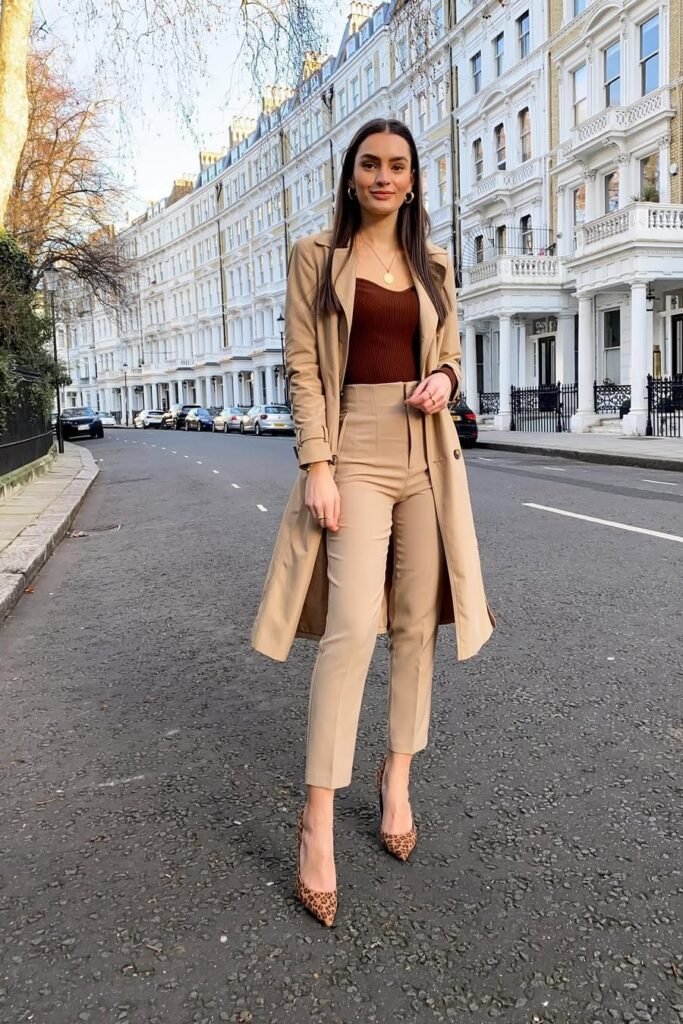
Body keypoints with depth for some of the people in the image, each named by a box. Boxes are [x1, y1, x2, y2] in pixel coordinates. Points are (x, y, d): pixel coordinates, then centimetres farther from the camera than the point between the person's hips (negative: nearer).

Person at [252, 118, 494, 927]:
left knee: (417, 623, 6)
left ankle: (397, 776, 24)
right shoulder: (316, 256, 5)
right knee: (352, 626, -15)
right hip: (355, 450, -4)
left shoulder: (433, 265, 15)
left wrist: (445, 379, -5)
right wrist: (317, 465, -12)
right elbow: (302, 365, -2)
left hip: (427, 453, 4)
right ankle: (318, 817, -4)